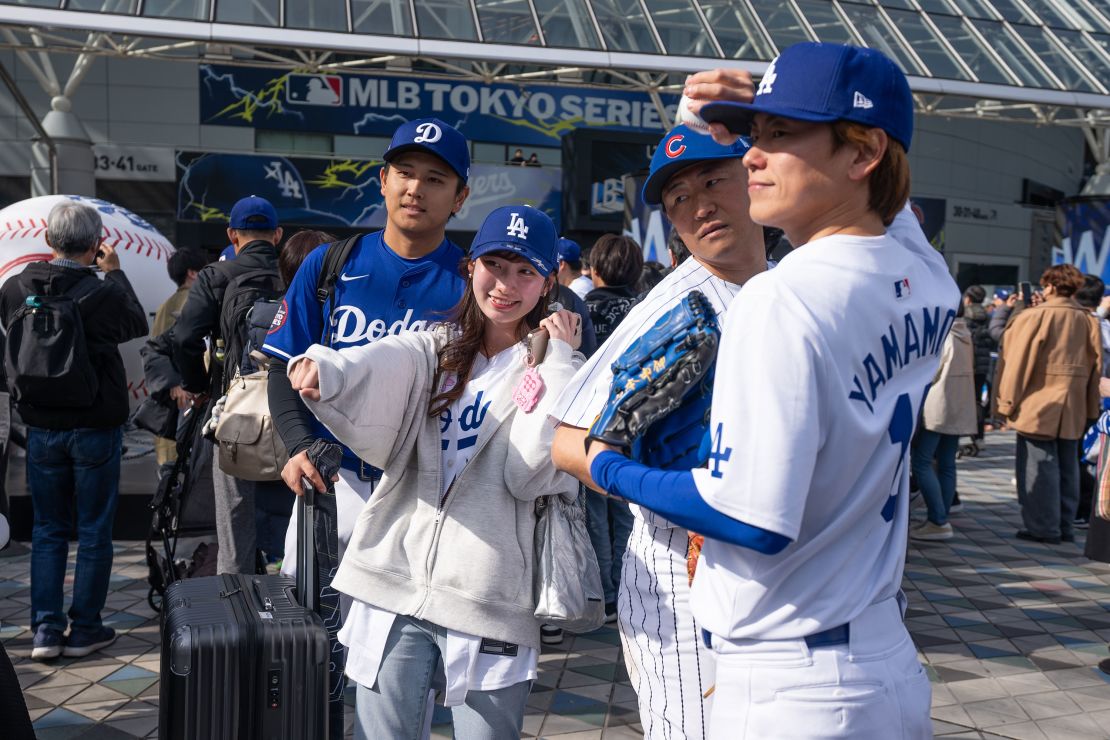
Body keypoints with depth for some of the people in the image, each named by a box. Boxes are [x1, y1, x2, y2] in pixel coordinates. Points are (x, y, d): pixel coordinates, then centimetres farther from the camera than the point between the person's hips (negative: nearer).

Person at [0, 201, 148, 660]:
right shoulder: (103, 293, -17)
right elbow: (138, 325, 1)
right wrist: (114, 273, 9)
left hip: (41, 427, 4)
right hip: (95, 428, -4)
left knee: (47, 530, 14)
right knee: (94, 531, 7)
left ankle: (45, 630, 15)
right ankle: (84, 630, 14)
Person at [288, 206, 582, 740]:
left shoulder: (557, 370, 5)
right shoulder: (432, 349, 10)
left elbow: (534, 473, -11)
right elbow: (376, 366, -14)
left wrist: (558, 358, -8)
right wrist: (322, 370, -36)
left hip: (489, 601, -1)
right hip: (396, 581, 2)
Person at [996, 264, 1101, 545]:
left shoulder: (1034, 317, -10)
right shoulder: (1088, 320, 6)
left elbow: (1018, 363, -10)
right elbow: (1095, 365, 8)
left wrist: (1008, 403, -4)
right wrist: (1090, 409, 13)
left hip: (1038, 406, -5)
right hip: (1073, 411, 6)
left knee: (1039, 466, 0)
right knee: (1067, 467, 12)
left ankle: (1042, 527, 1)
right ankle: (1065, 527, 18)